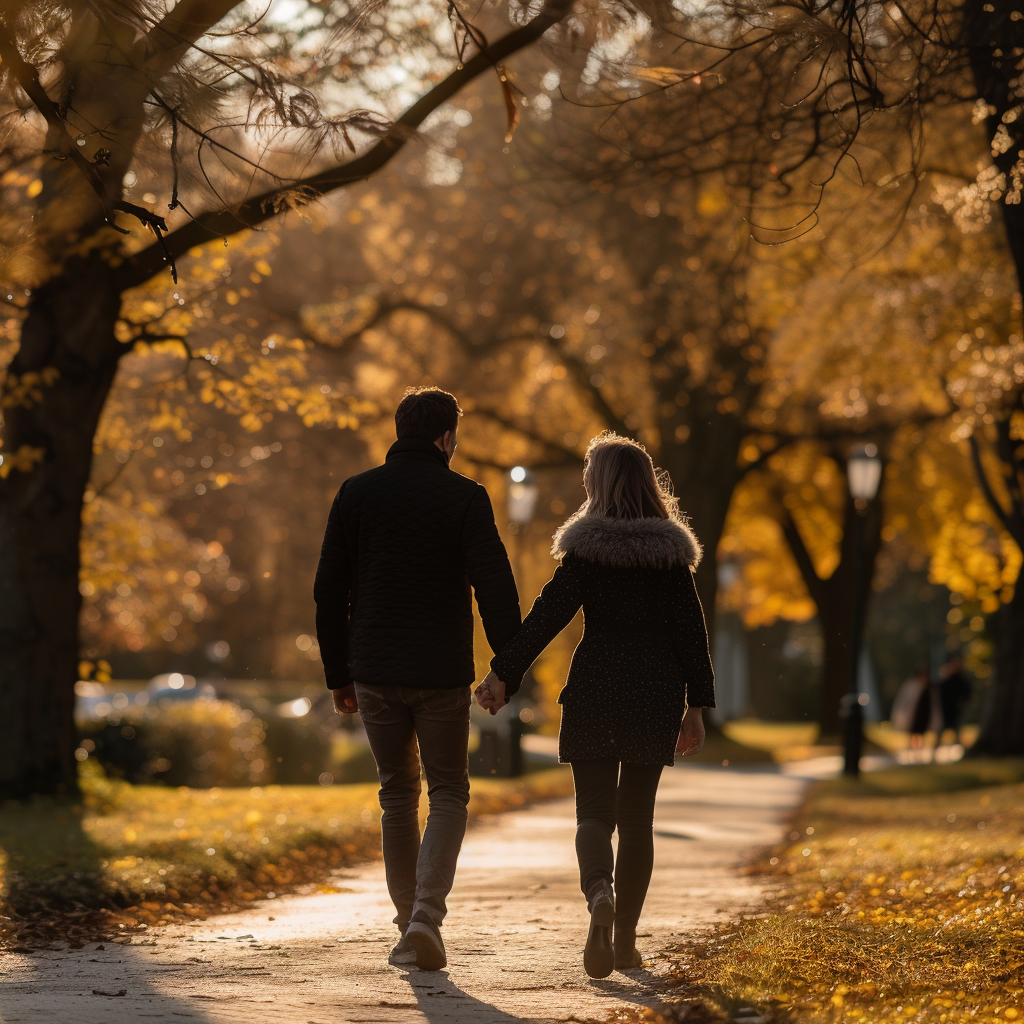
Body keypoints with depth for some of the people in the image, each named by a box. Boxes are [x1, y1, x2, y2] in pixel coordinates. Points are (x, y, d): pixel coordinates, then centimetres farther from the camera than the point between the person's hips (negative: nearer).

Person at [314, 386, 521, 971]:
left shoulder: (356, 494, 4)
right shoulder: (465, 498, -5)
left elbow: (329, 591, 4)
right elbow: (496, 589, -9)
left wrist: (338, 674, 11)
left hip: (374, 675, 3)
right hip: (442, 676, -3)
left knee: (398, 795, 15)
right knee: (448, 793, 8)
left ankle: (409, 926, 14)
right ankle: (427, 914, -11)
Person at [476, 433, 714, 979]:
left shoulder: (587, 548, -4)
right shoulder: (671, 551, 5)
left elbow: (547, 614, -11)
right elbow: (690, 630, 3)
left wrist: (503, 673, -12)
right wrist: (695, 705, 7)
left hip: (595, 688, -3)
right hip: (656, 693, 3)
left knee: (594, 811, 1)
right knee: (637, 815, 12)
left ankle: (599, 896, -29)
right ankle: (625, 937, 14)